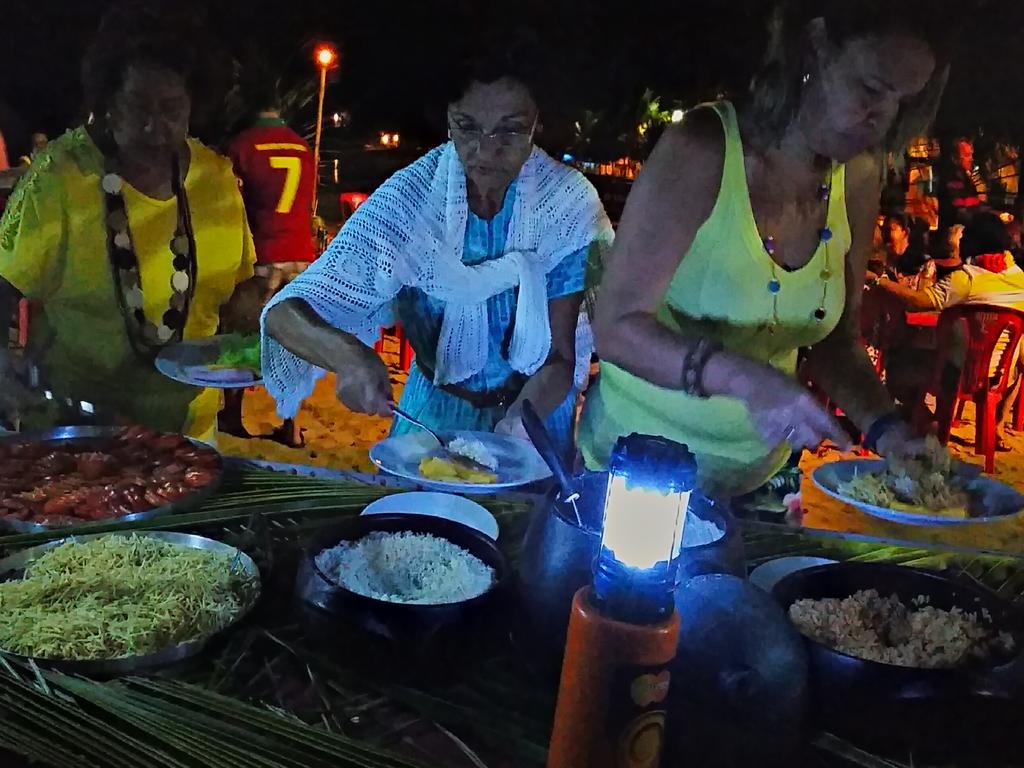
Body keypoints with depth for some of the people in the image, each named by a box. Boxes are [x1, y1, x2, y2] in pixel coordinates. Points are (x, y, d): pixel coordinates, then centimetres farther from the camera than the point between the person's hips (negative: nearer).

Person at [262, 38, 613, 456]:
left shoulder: (569, 204, -16)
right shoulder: (412, 198, -17)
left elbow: (560, 356, -14)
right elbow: (284, 312, -19)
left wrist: (511, 435, -33)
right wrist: (347, 354, -41)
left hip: (534, 409, 0)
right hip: (435, 411, 0)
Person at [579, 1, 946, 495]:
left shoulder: (859, 178, -4)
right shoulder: (701, 152, -22)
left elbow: (835, 339, 4)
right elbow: (616, 326, -25)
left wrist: (885, 428, -14)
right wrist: (743, 377, -39)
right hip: (636, 459, -4)